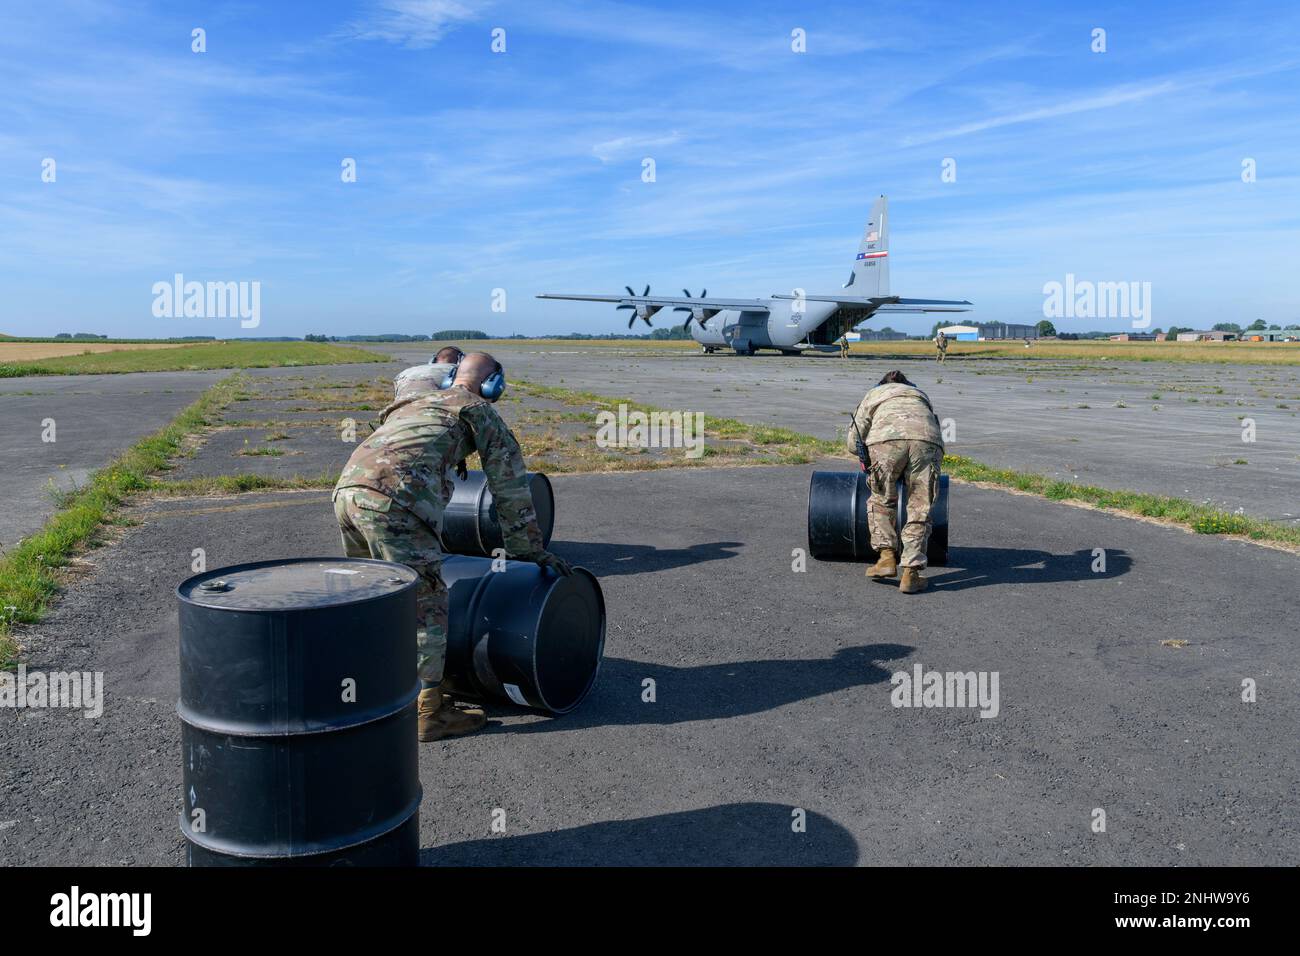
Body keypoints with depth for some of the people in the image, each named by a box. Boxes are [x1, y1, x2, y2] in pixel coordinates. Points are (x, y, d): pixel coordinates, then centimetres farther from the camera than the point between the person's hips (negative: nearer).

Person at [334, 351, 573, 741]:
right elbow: (509, 481, 16)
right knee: (427, 604, 2)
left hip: (346, 490, 8)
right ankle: (432, 712, 7)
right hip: (391, 501, -8)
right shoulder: (477, 409, 14)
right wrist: (530, 548, 23)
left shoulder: (415, 403, 36)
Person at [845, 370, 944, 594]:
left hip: (887, 439, -1)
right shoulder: (921, 396, 43)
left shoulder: (874, 394, 36)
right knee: (919, 511, 9)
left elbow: (853, 442, 29)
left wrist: (867, 458, 48)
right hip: (927, 440, 2)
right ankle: (911, 574, 4)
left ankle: (887, 557, 10)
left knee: (882, 501, 20)